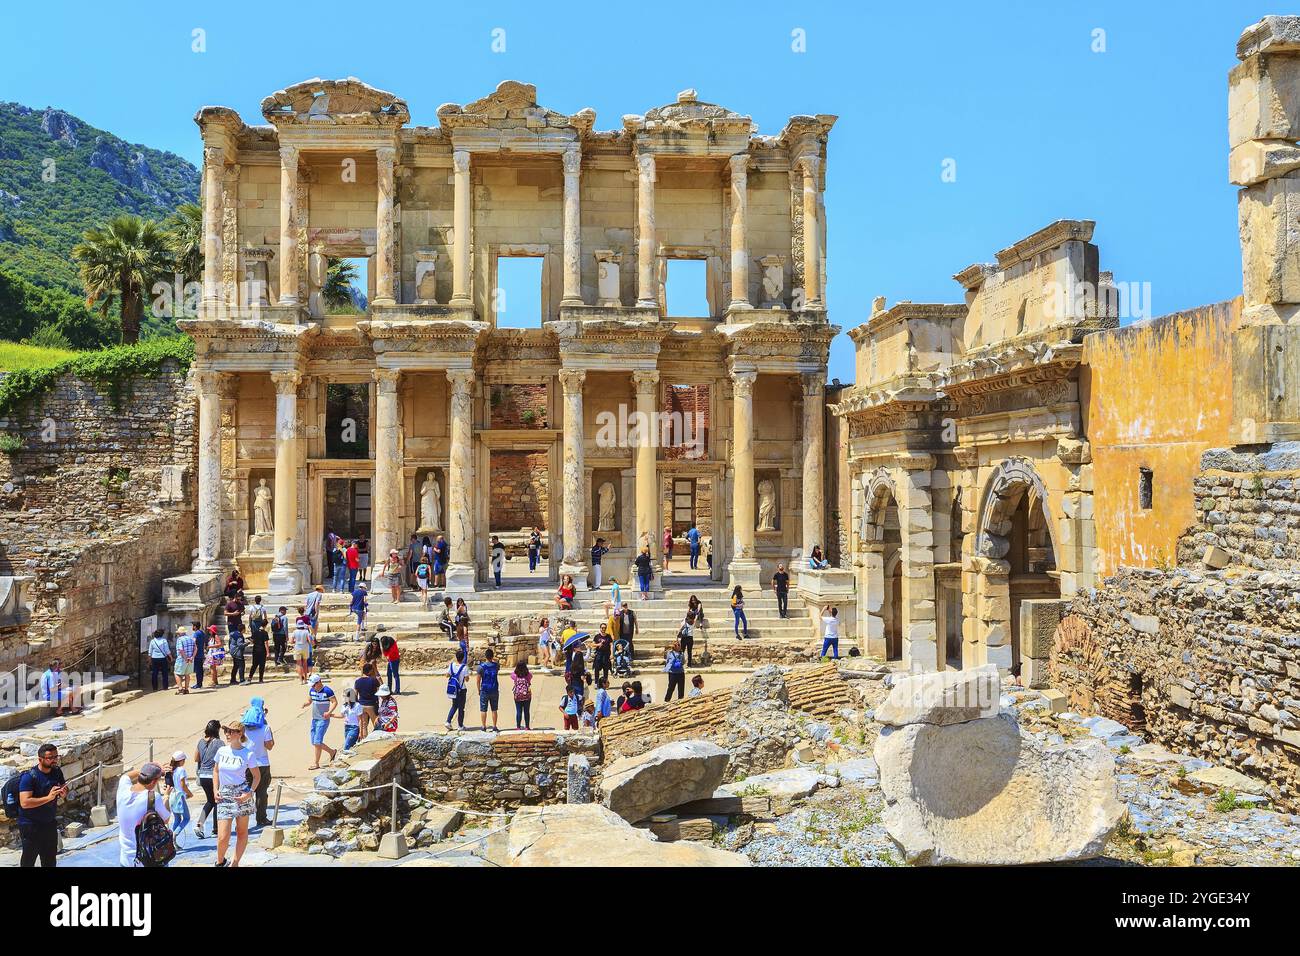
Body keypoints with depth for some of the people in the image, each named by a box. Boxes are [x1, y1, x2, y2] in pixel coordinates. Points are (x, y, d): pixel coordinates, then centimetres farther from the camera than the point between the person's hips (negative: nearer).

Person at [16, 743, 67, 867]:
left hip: (50, 824, 6)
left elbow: (64, 793, 12)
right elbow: (24, 803, -27)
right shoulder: (29, 776, -19)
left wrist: (64, 794, -11)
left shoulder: (57, 772, 0)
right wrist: (48, 797, -32)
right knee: (28, 861, 3)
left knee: (50, 861, 16)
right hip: (31, 826, -6)